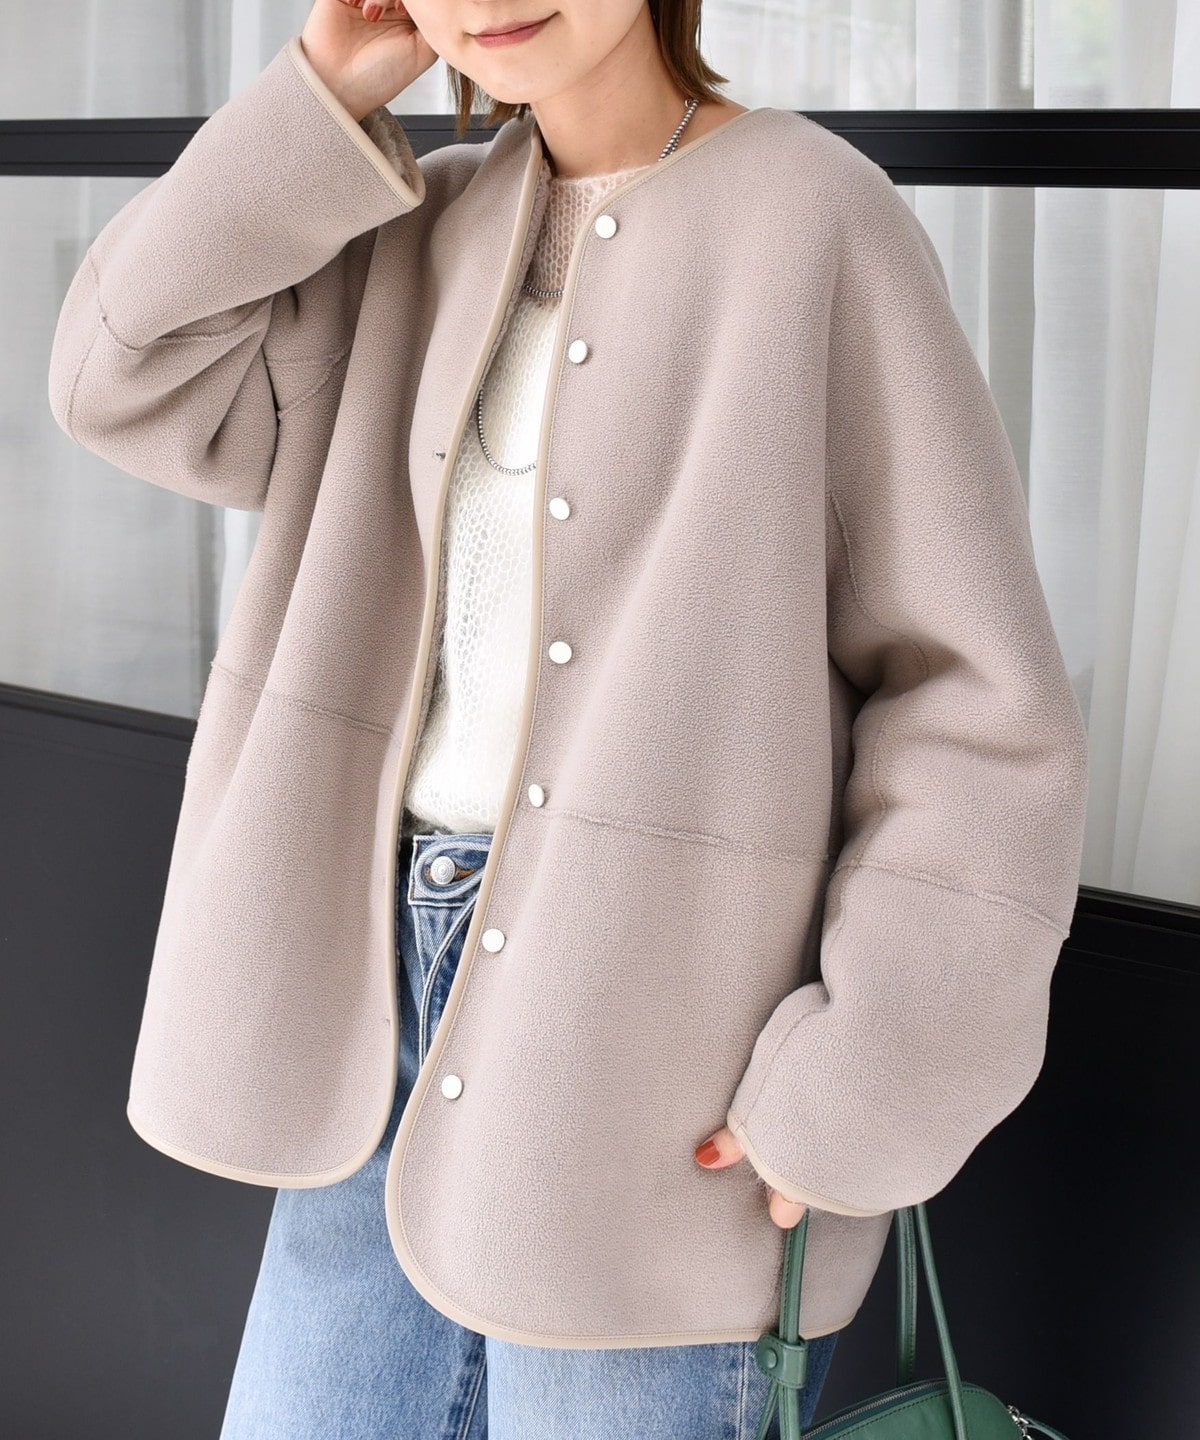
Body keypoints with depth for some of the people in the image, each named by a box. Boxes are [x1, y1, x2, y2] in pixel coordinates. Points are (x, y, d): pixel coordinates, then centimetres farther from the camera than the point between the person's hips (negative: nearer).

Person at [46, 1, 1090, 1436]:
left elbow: (976, 708, -13)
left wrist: (855, 1091, -17)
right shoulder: (428, 230, 8)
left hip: (660, 1048, -6)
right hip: (393, 977, 6)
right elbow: (135, 379, 3)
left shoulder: (816, 219, -12)